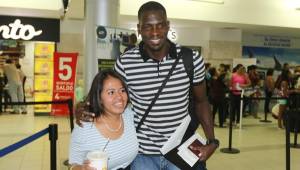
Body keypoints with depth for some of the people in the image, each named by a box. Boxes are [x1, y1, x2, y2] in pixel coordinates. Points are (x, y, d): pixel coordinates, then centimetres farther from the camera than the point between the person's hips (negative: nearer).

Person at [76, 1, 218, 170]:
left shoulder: (191, 59, -9)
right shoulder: (125, 62, -11)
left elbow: (201, 101, 5)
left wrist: (212, 141, -4)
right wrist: (83, 110, -13)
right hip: (142, 154, 0)